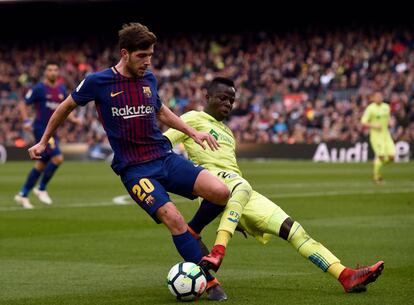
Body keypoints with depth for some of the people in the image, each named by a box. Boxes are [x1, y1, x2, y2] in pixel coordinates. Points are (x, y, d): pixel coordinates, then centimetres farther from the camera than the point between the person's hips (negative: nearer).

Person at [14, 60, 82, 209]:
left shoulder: (62, 90, 9)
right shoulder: (39, 89, -9)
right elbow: (23, 104, -4)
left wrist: (73, 119, 2)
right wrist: (26, 121, -18)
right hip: (41, 128, -7)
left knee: (42, 164, 11)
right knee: (57, 158, -20)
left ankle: (23, 194, 22)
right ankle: (41, 189, -3)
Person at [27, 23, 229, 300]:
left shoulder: (149, 79, 8)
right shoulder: (98, 82, -6)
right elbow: (66, 107, 11)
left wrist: (193, 133, 16)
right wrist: (43, 142, 21)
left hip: (166, 157, 5)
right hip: (134, 170, -5)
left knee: (221, 192, -16)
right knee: (173, 219, -26)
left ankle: (192, 233, 14)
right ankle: (210, 283, -15)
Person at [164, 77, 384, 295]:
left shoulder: (227, 132, 33)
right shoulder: (194, 119, 10)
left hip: (242, 193, 8)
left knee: (292, 229, -4)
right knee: (242, 186, -43)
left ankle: (346, 276, -11)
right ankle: (218, 252, -55)